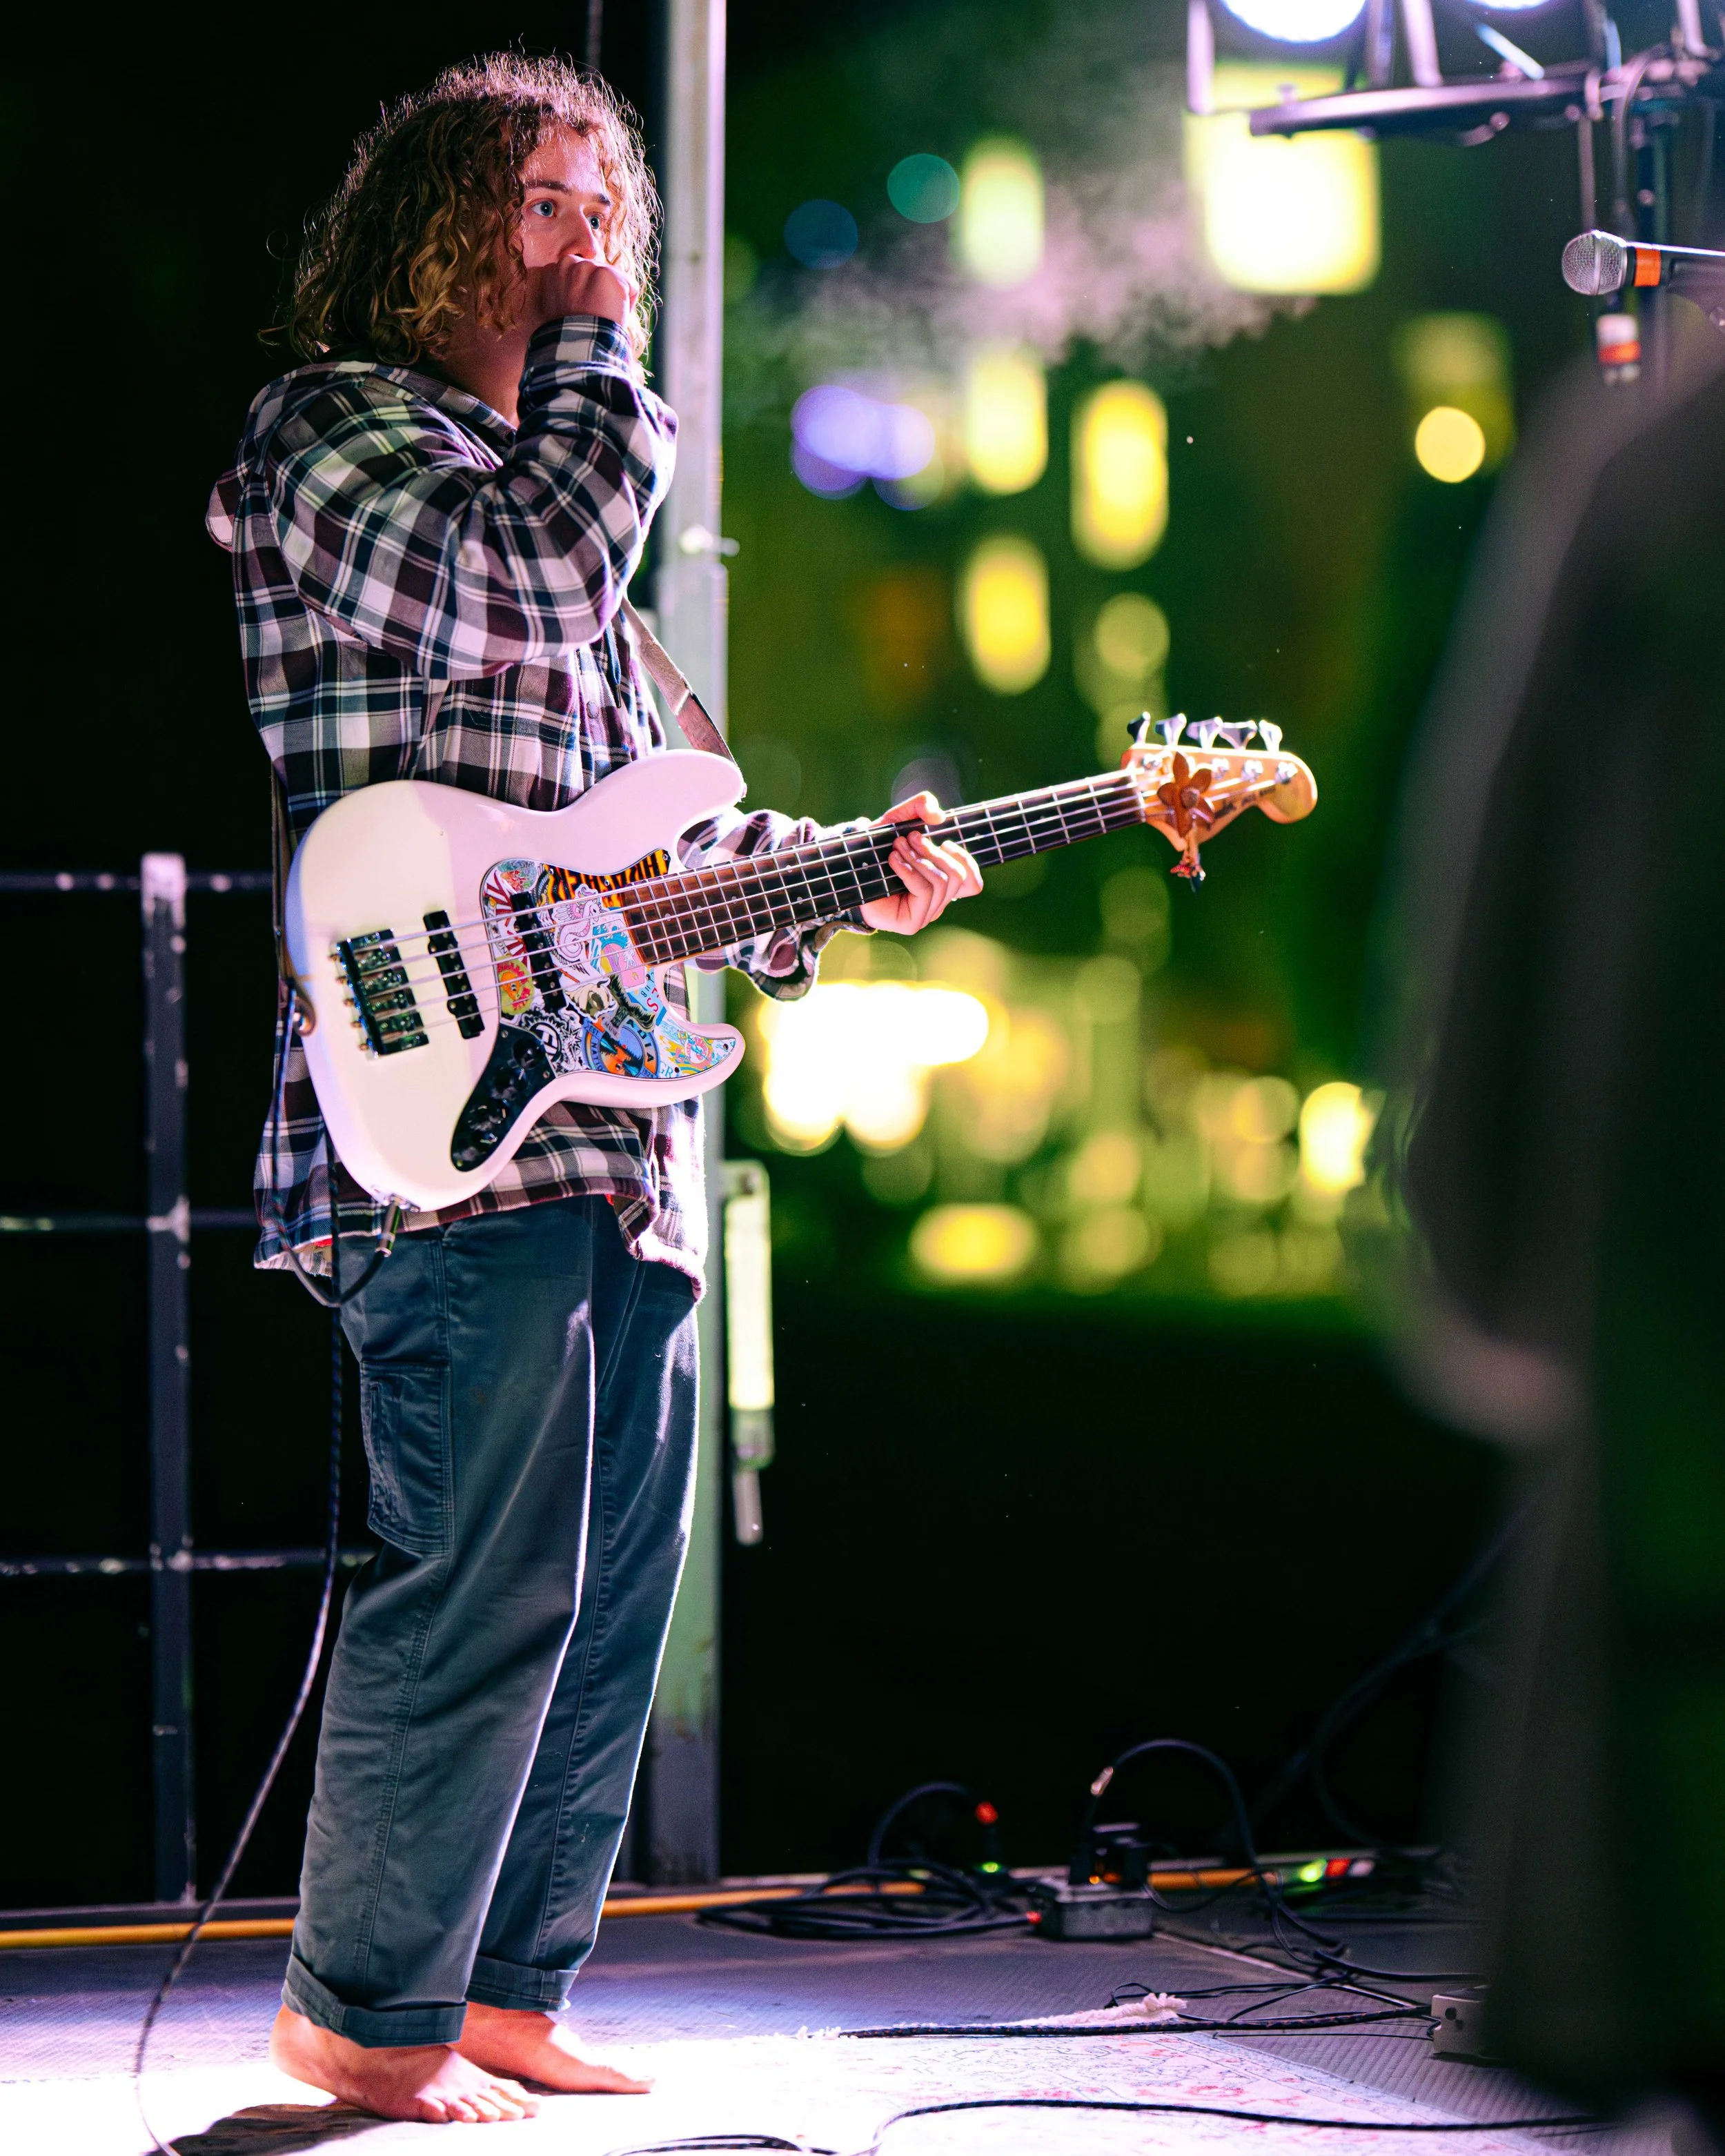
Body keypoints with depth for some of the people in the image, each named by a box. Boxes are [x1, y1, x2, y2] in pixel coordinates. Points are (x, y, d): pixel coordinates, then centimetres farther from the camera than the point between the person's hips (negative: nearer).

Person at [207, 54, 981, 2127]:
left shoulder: (532, 467, 25)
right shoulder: (329, 434, -2)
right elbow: (526, 589, -23)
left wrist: (831, 881, 14)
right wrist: (594, 336, -9)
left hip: (614, 1137, 9)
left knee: (614, 1598, 11)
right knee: (485, 1585, -10)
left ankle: (505, 1994, 19)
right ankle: (367, 2015, 0)